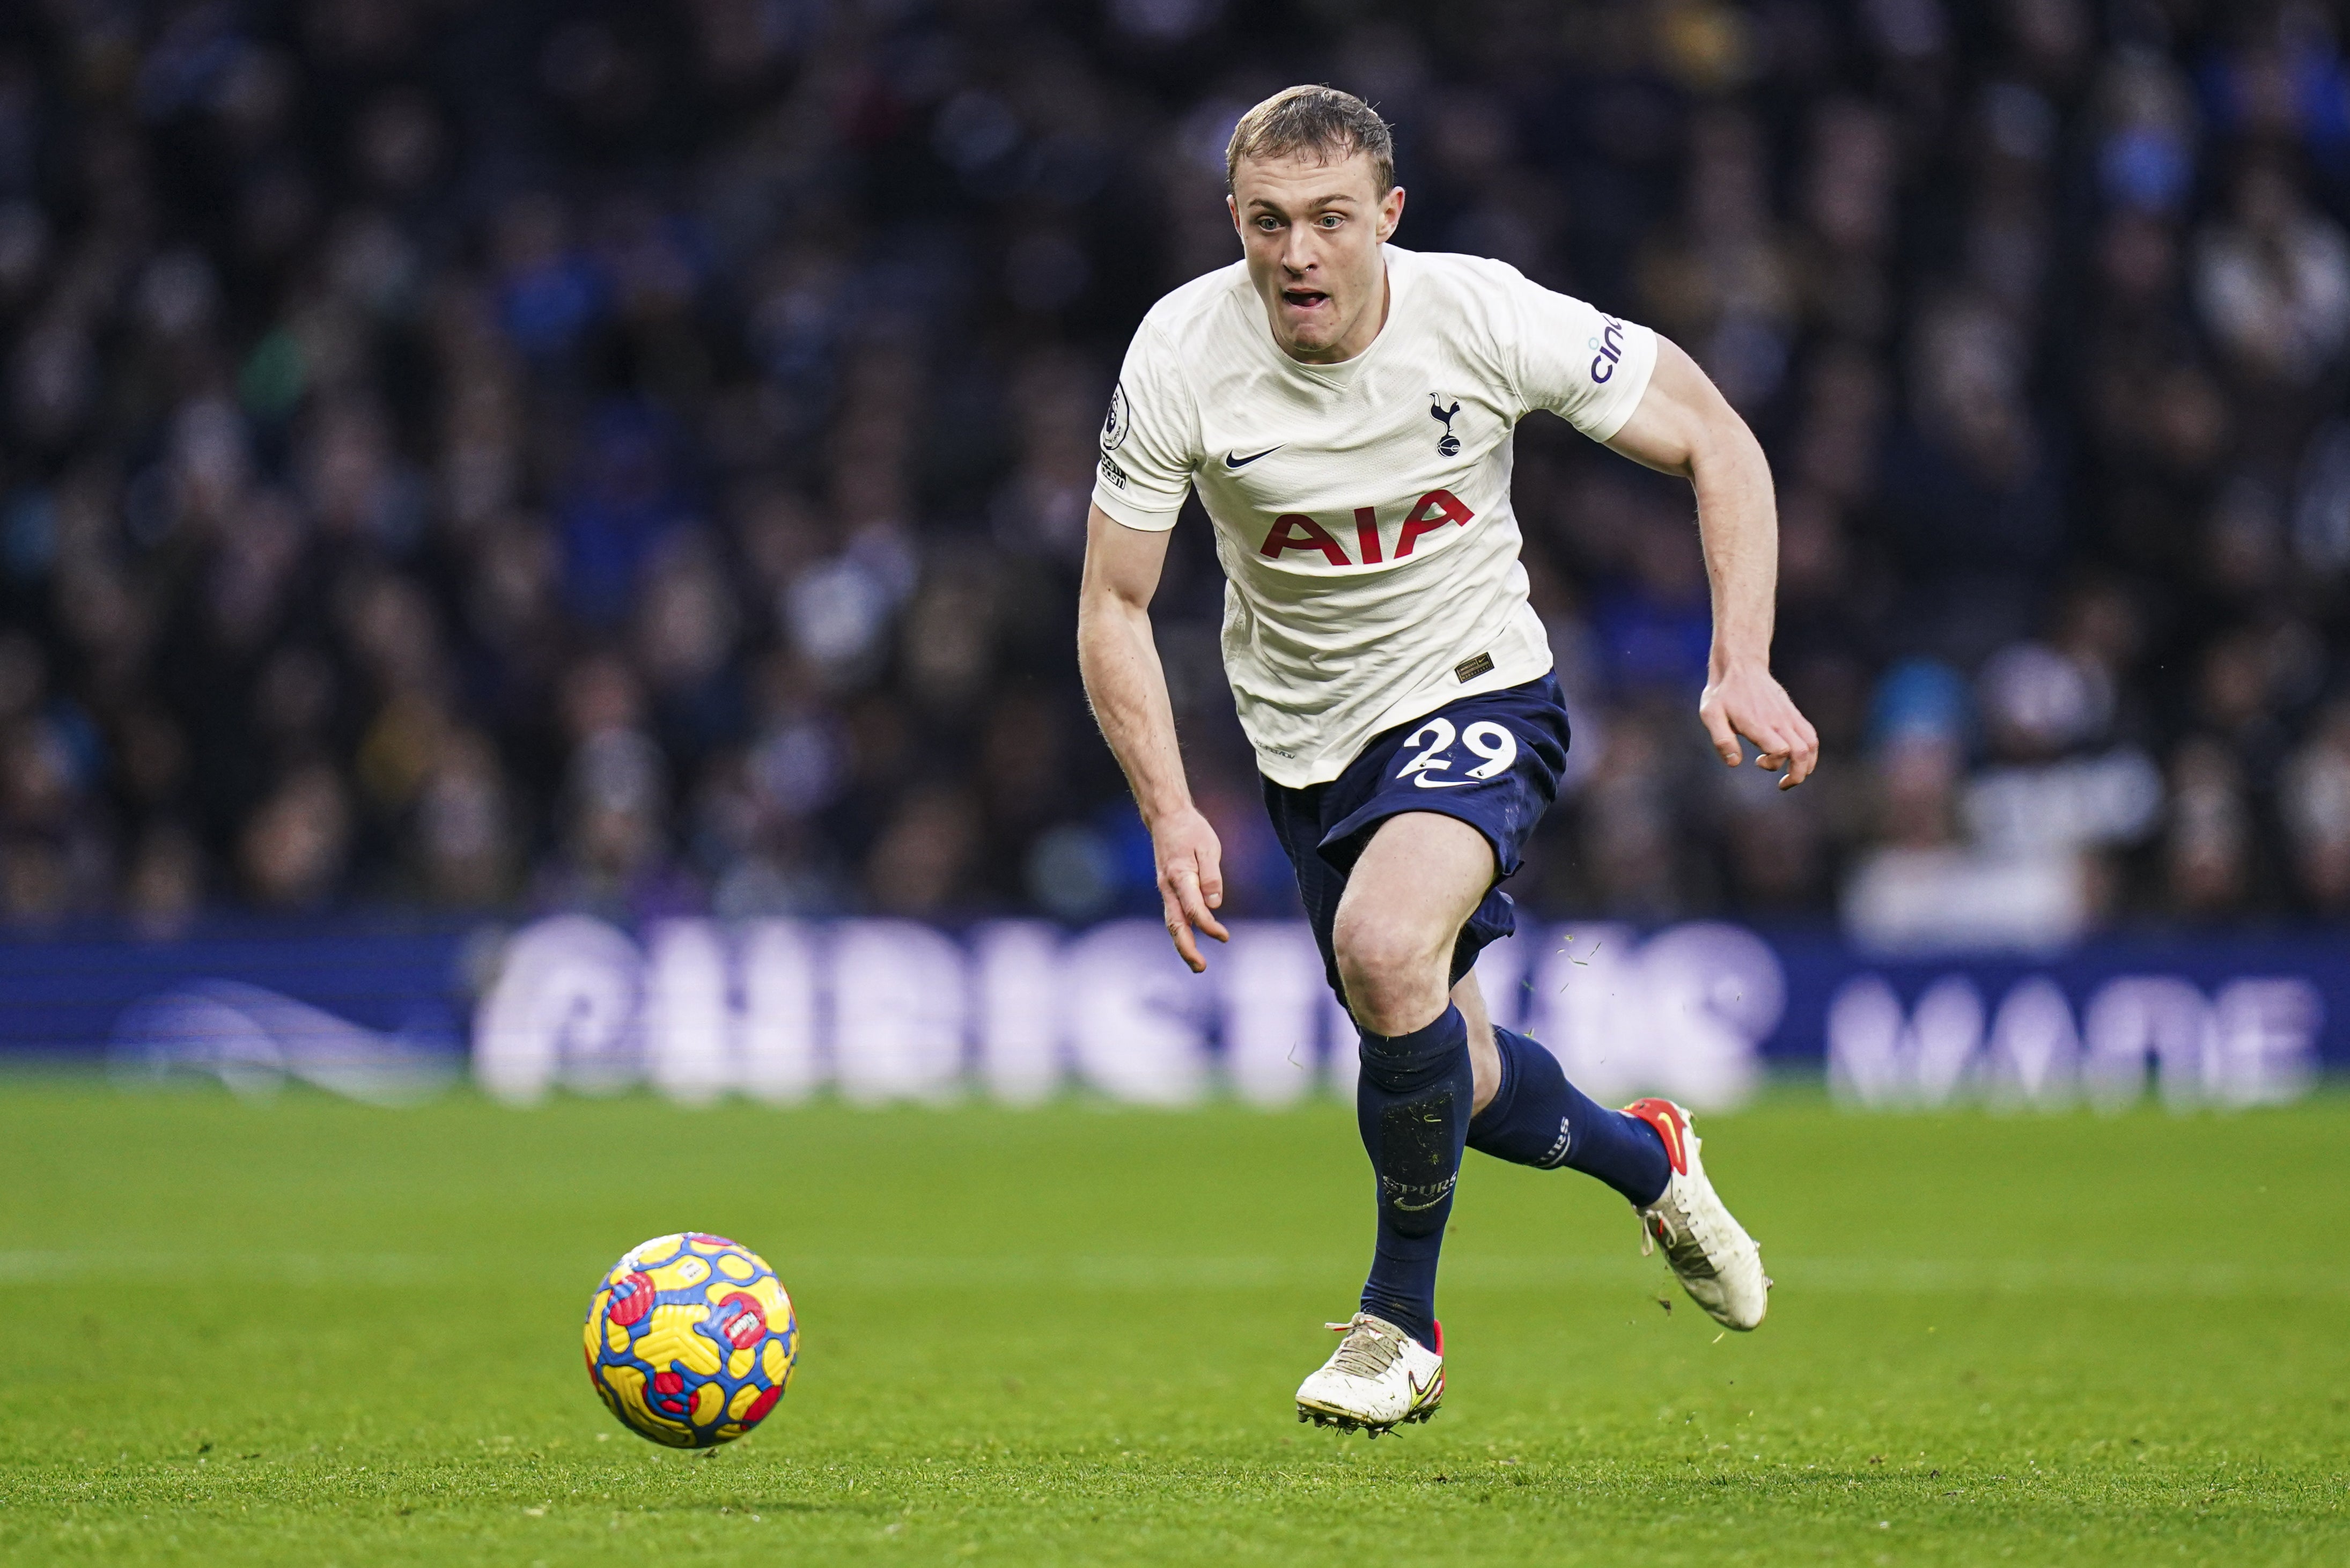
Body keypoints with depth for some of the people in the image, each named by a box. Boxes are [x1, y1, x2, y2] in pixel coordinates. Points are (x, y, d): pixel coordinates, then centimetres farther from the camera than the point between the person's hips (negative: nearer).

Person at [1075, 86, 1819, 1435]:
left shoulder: (1485, 320, -21)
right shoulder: (1181, 357, -18)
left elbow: (1718, 444, -9)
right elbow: (1114, 607, -8)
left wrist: (1743, 665, -19)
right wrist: (1173, 815, -20)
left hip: (1477, 690, -3)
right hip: (1307, 738, 3)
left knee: (1385, 948, -32)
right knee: (1454, 1085, 11)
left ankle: (1402, 1323, -13)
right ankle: (1644, 1159, 46)